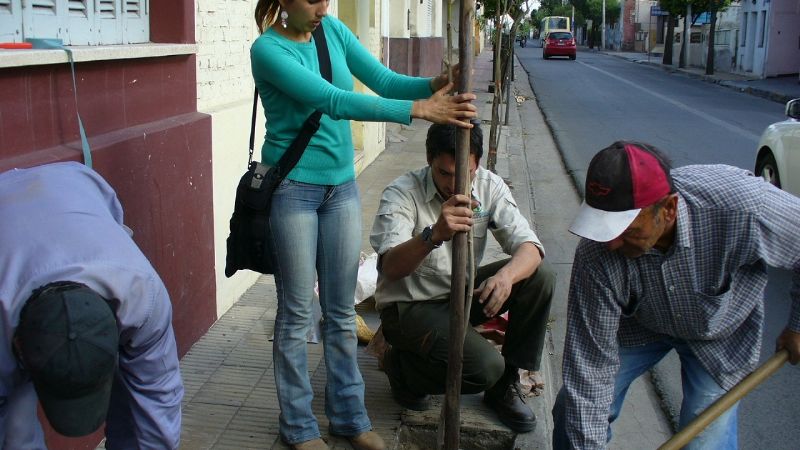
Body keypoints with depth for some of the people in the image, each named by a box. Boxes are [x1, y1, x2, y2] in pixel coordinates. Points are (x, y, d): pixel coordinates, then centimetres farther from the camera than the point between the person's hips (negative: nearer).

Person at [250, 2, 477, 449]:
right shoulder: (268, 49, -14)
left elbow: (384, 80, -2)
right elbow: (334, 101, -26)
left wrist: (434, 84, -22)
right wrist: (418, 109, -32)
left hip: (342, 184, 5)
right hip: (293, 187, -5)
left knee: (342, 309, 12)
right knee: (297, 312, 3)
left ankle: (349, 414, 25)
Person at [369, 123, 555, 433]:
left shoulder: (490, 187, -8)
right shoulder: (401, 194, -21)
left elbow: (529, 246, -16)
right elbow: (391, 268, -34)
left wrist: (507, 274, -40)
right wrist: (434, 235, -53)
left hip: (463, 292, 6)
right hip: (410, 305, -6)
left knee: (540, 278, -14)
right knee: (485, 367, -26)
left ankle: (504, 385, 1)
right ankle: (401, 366, 4)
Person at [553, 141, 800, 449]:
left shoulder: (740, 205, -39)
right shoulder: (596, 256, -35)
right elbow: (591, 367, -29)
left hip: (719, 333, 0)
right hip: (638, 323, 1)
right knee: (575, 413, -3)